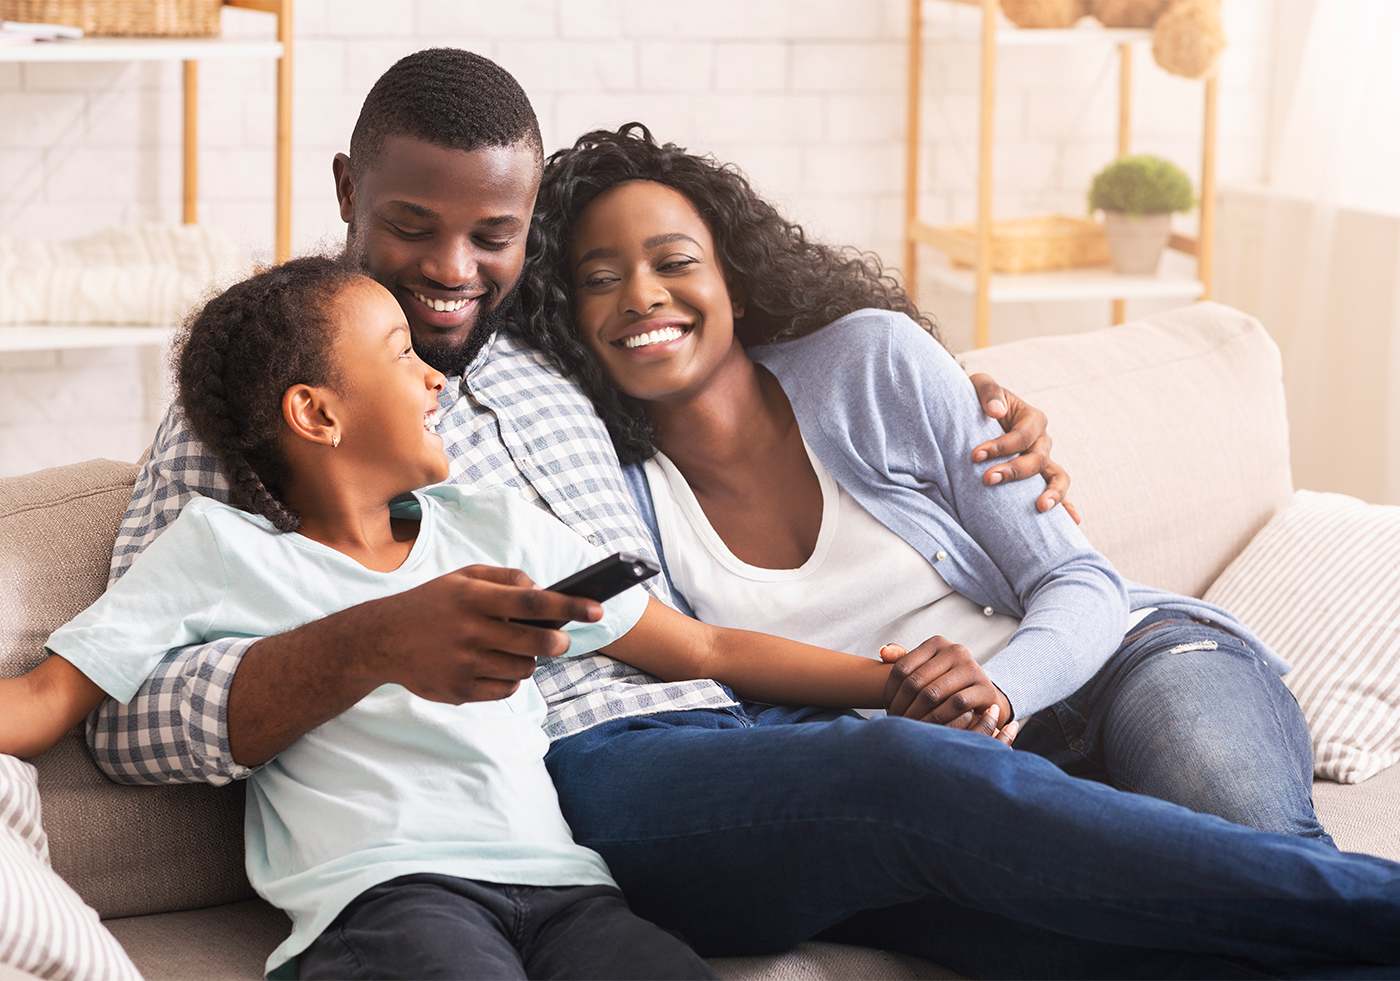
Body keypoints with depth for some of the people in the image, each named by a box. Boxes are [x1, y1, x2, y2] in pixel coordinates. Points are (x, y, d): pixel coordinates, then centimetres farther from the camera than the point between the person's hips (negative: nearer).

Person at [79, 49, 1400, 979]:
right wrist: (372, 643, -22)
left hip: (739, 733, 6)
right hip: (572, 775, -6)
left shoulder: (556, 372, 25)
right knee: (922, 782, -33)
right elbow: (126, 715, -4)